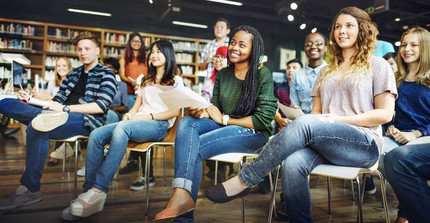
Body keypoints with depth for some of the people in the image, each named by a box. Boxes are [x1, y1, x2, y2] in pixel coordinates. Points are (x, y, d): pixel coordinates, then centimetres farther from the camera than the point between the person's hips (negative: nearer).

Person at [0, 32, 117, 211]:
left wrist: (65, 108, -13)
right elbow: (58, 101, 24)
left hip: (86, 120, -7)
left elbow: (101, 107, -9)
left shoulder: (106, 74, 6)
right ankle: (45, 116, -35)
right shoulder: (73, 74, 26)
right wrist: (31, 99, 7)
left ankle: (30, 190, -26)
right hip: (63, 116, 7)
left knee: (36, 128, -35)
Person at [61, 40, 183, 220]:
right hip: (136, 122, 6)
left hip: (158, 125, -6)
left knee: (122, 128, -37)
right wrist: (129, 114, -1)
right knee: (96, 135, -21)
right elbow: (136, 106, 22)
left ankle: (99, 190, -38)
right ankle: (88, 191, -24)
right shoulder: (146, 80, 31)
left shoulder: (175, 81, 12)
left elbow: (175, 112, -1)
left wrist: (149, 116, -11)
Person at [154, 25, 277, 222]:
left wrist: (224, 119, -11)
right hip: (224, 126, 6)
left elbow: (263, 119, -12)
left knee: (194, 147, -27)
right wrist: (202, 112, -13)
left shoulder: (263, 75, -6)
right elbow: (215, 109, 12)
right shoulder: (222, 75, 11)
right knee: (186, 122, -25)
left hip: (253, 133, -5)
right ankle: (182, 193, -38)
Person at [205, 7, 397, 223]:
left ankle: (243, 181, -28)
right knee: (292, 163, -32)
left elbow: (385, 114, -1)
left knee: (305, 123, -33)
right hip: (325, 143, 4)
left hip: (365, 144, -3)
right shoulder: (327, 71, 22)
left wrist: (338, 119, -12)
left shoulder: (377, 65, 8)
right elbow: (315, 112, 15)